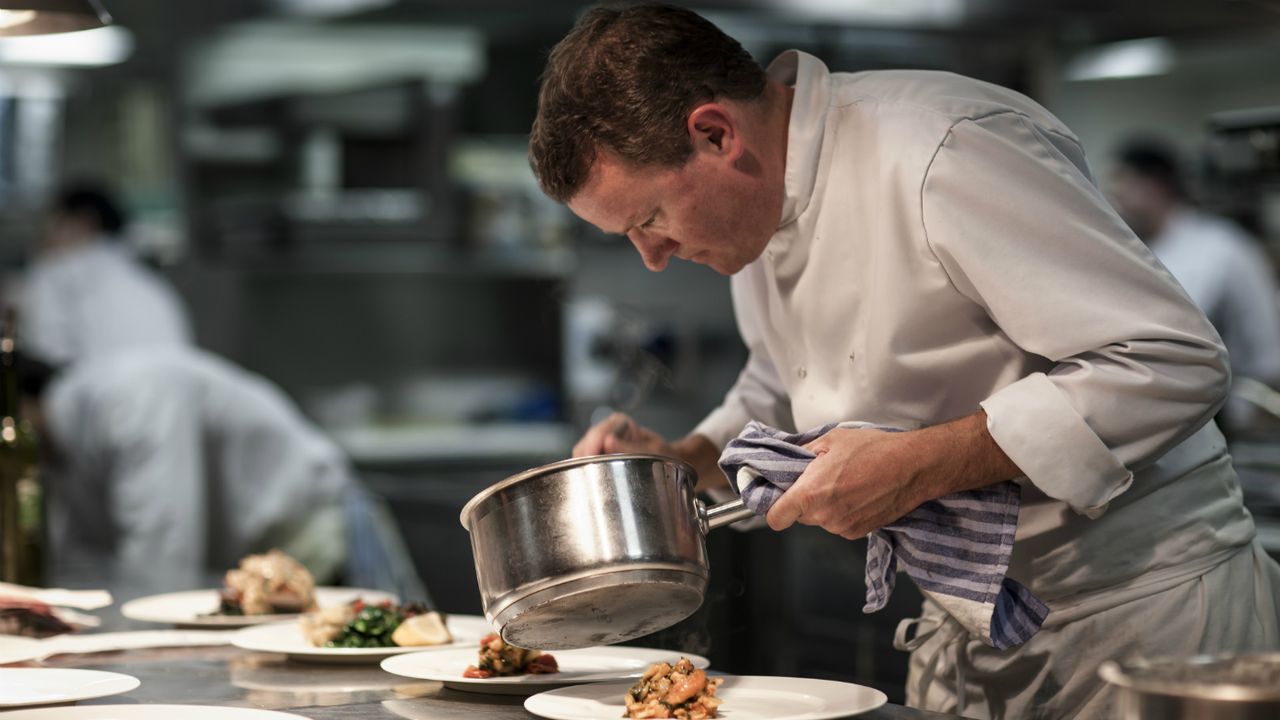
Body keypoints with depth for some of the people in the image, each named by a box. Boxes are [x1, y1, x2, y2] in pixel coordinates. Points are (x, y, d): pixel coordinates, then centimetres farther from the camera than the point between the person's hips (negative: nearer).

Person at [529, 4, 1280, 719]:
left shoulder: (943, 155, -24)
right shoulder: (758, 207, 4)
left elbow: (1173, 362, -27)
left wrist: (916, 468, -28)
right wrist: (687, 459, 2)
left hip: (1147, 595, -8)